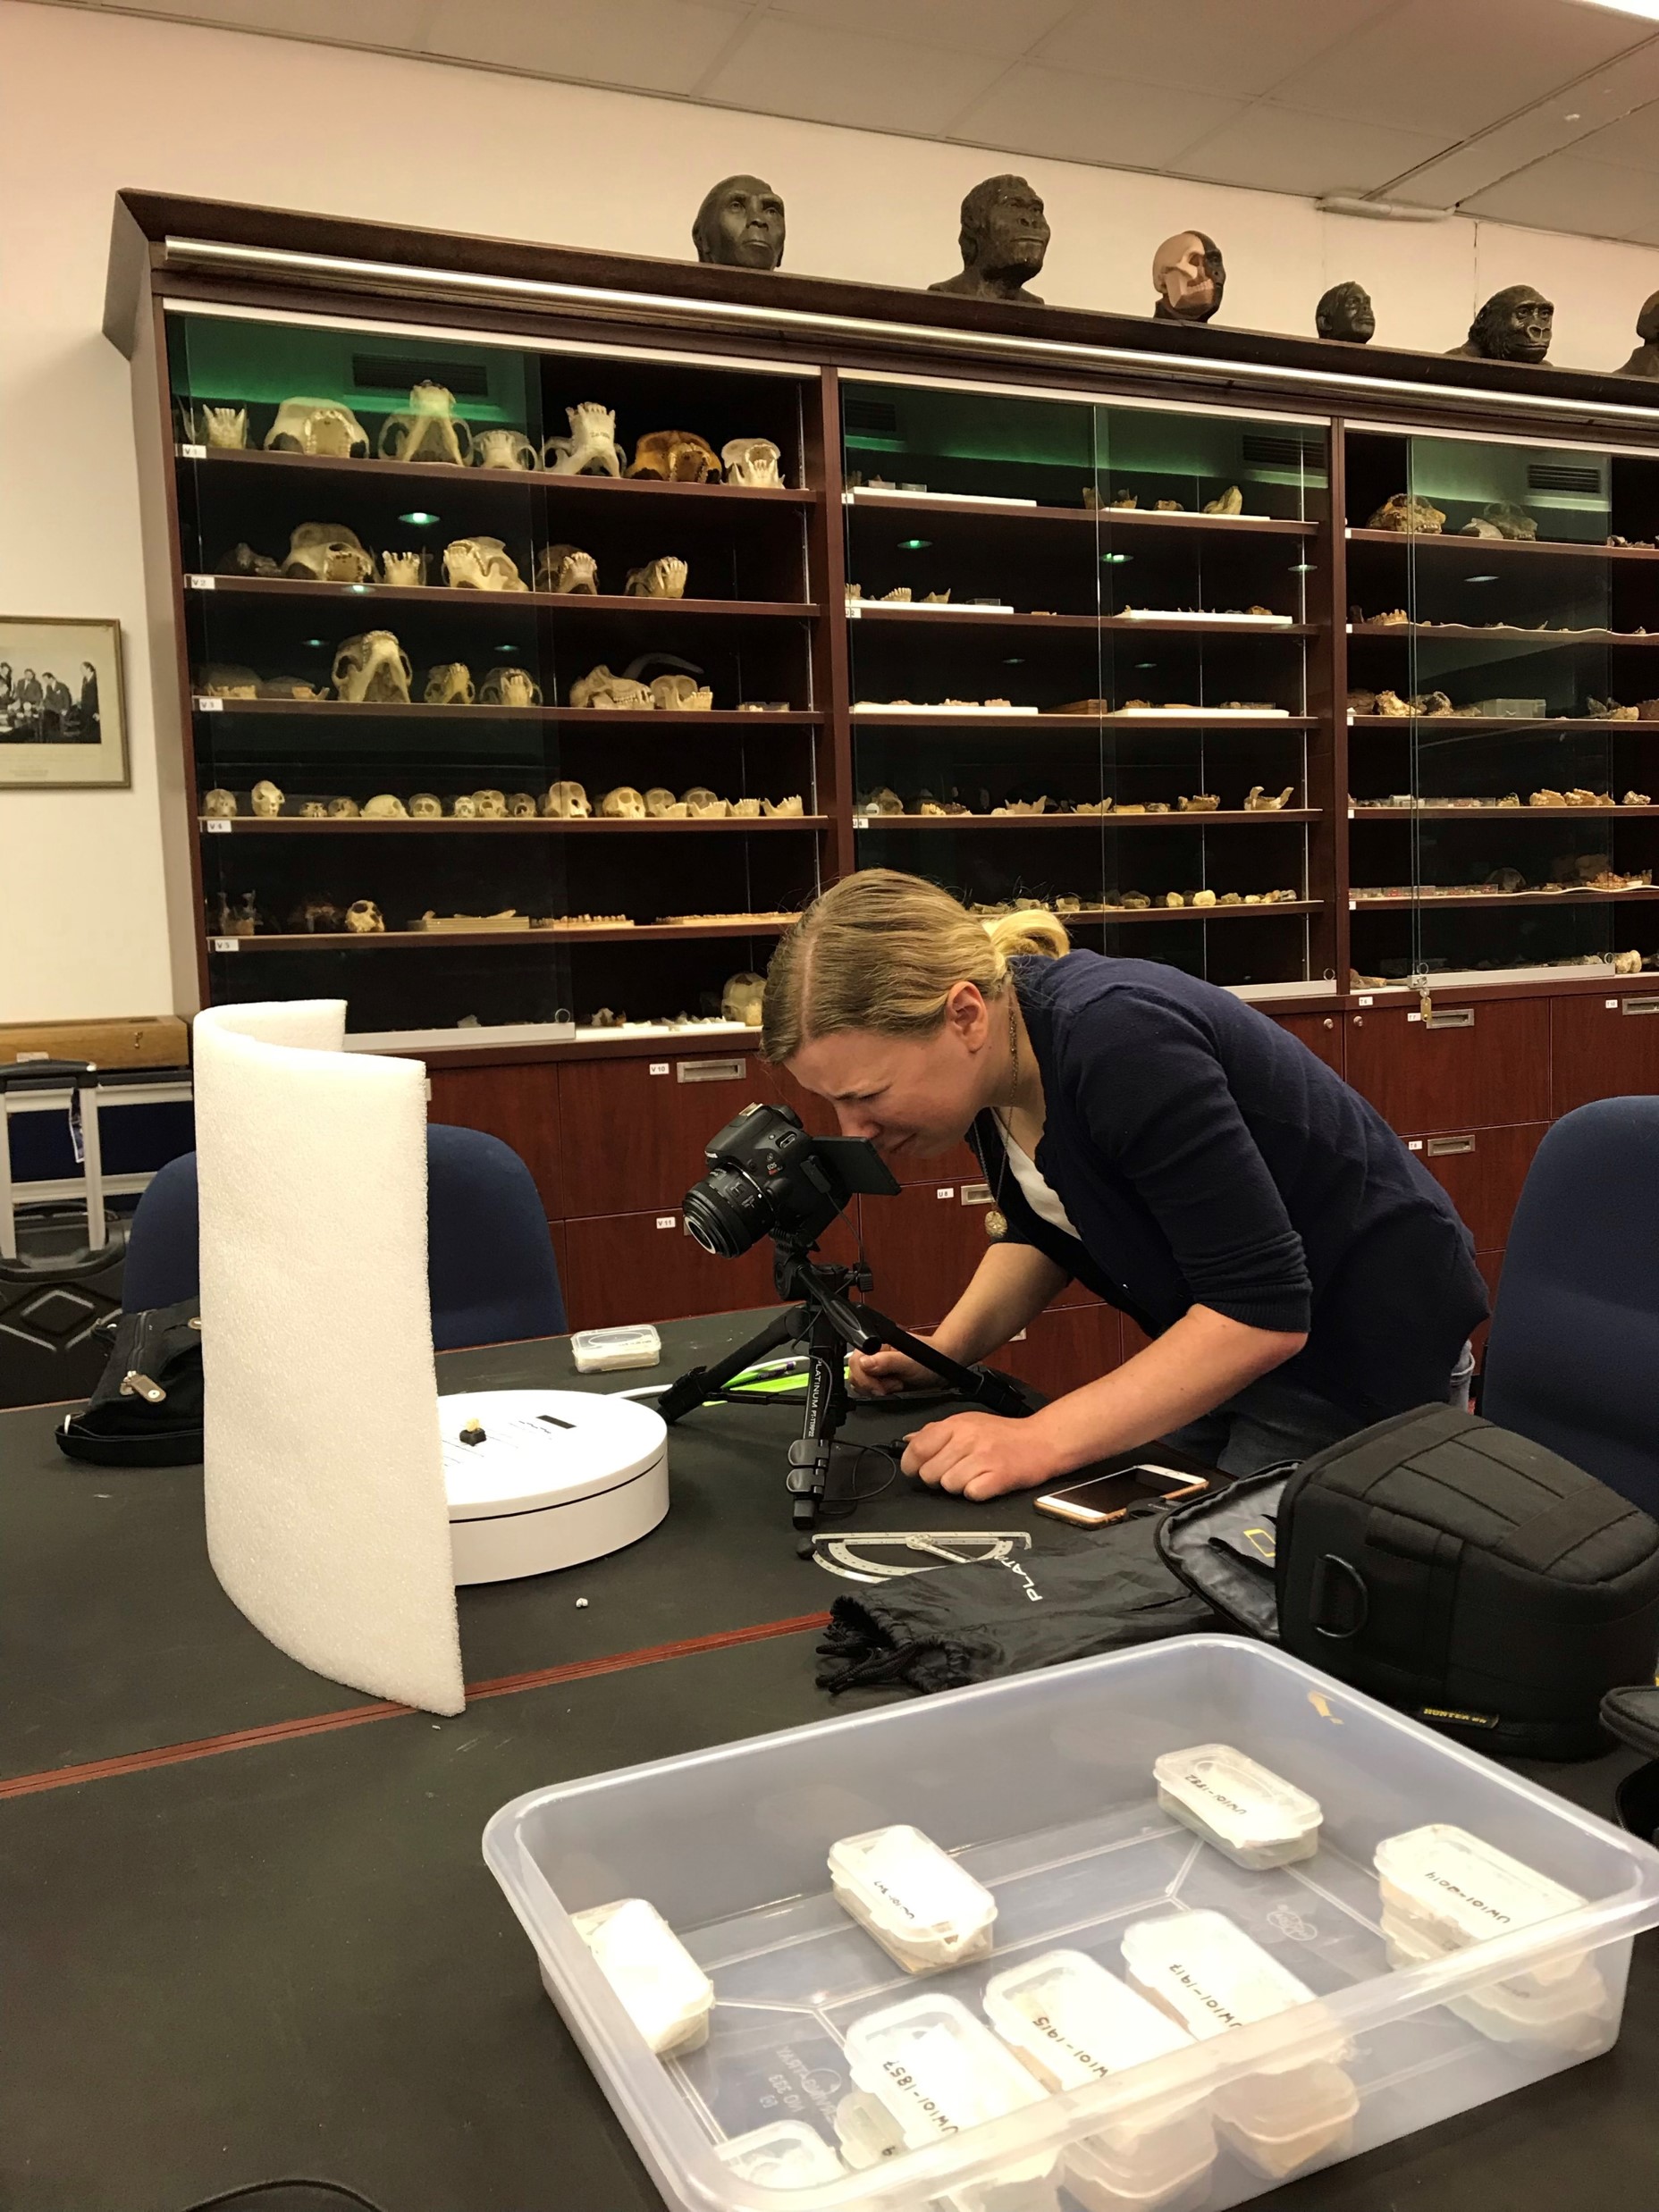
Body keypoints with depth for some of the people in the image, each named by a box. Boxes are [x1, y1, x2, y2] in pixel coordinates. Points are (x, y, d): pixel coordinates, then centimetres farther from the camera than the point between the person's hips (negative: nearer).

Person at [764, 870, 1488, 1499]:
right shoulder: (997, 1049, -8)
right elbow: (1045, 1231, 10)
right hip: (1232, 1338, 8)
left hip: (1357, 1347, -7)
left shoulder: (1116, 1044, -33)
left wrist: (1041, 1441, -33)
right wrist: (942, 1349, -5)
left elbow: (1262, 1311, -32)